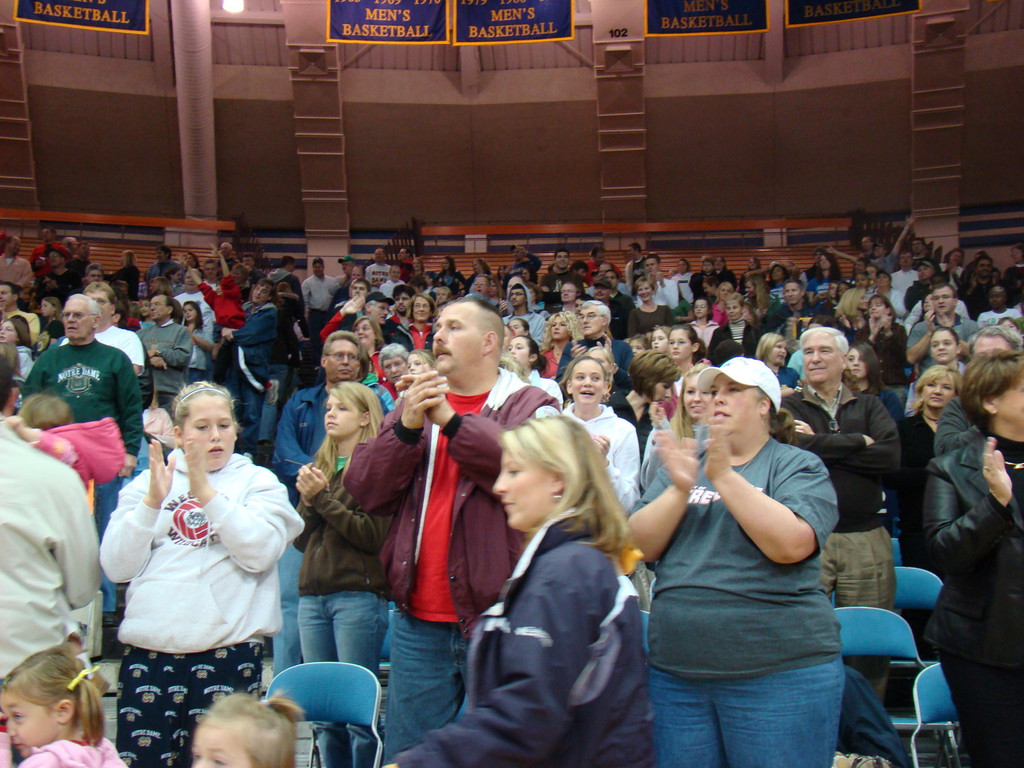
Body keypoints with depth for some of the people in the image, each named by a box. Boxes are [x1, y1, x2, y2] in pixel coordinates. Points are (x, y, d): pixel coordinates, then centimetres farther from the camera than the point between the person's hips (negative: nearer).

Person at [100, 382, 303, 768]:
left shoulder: (259, 482, 7)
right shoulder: (147, 482, 12)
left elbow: (260, 553, -11)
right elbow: (117, 567, 2)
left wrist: (206, 493, -14)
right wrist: (153, 500, -9)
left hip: (228, 648, -2)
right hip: (148, 649, 2)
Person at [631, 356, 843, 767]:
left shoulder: (799, 466, 1)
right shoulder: (684, 463, 12)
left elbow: (791, 545, -18)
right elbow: (640, 545, 0)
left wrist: (725, 476, -21)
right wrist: (680, 490, -15)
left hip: (780, 672, -3)